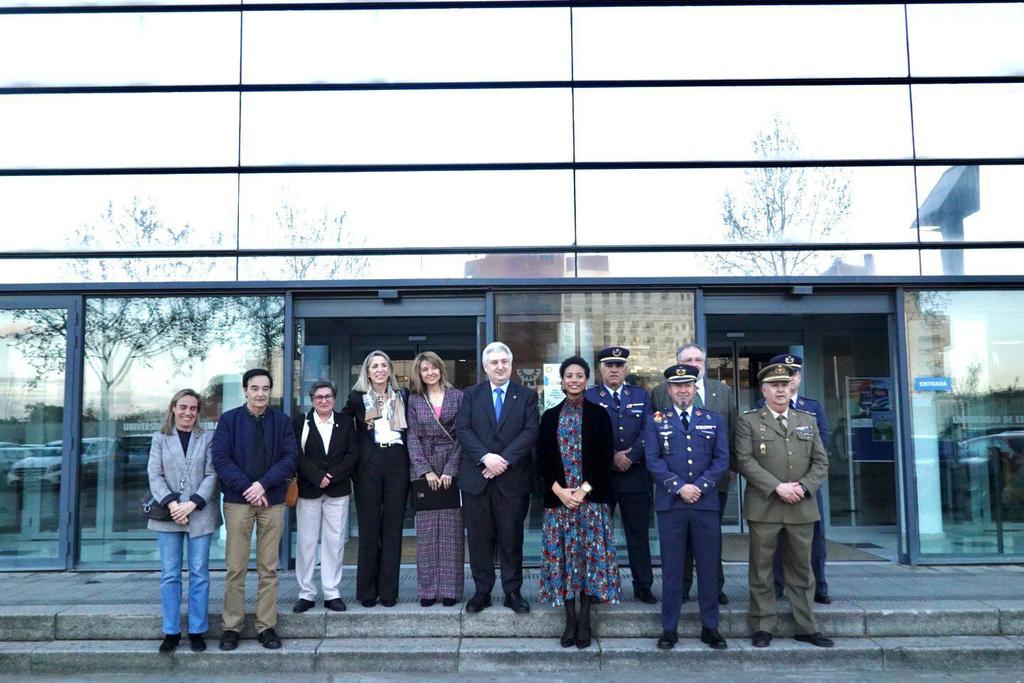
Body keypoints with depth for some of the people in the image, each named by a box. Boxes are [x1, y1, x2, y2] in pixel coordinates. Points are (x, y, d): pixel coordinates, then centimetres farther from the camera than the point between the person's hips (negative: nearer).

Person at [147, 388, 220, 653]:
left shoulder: (207, 438, 5)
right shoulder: (160, 438, 9)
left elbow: (212, 475, -1)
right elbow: (155, 475, 1)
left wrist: (192, 504, -14)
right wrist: (171, 504, -14)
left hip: (200, 514, -1)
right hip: (169, 514, 1)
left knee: (199, 574, 2)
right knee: (169, 575, 5)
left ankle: (197, 631, 11)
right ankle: (171, 631, 14)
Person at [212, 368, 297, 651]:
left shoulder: (282, 421, 6)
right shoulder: (229, 420, 3)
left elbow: (291, 458, -2)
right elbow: (221, 459, -5)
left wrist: (263, 484, -14)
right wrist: (247, 488, -13)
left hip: (273, 501, 1)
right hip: (238, 501, -1)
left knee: (269, 568, 5)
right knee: (235, 568, 2)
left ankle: (266, 626, 13)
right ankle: (232, 627, 12)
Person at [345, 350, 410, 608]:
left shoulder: (403, 396, 9)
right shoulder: (357, 398, 5)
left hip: (397, 463, 1)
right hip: (369, 464, -1)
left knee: (393, 528, 3)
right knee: (369, 529, 2)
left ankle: (389, 590, 10)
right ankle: (367, 591, 11)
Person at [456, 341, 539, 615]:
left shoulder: (527, 395, 6)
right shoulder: (472, 395, 8)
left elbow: (531, 431, -5)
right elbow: (462, 429, -2)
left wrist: (505, 460, -15)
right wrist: (486, 457, -16)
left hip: (512, 478, -1)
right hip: (476, 477, 1)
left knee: (512, 538, 6)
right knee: (480, 538, 6)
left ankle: (513, 592, 17)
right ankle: (482, 591, 17)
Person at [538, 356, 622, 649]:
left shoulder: (599, 415, 3)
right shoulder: (550, 417, 9)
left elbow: (606, 457, -2)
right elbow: (543, 459, 5)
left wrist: (584, 489, -12)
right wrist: (559, 490, -9)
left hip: (592, 497, -2)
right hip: (558, 497, 2)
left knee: (590, 554, -1)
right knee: (562, 555, 2)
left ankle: (585, 621, 8)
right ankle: (570, 620, 12)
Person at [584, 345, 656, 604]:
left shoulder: (641, 396, 11)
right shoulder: (588, 397, 4)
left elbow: (648, 432, 0)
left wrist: (630, 457, -13)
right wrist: (612, 457, -15)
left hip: (635, 474, 2)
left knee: (639, 533, 7)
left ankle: (643, 586, 16)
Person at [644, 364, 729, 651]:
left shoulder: (715, 420, 10)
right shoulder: (655, 422, 7)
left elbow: (722, 459, 3)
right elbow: (653, 461, -2)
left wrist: (700, 486, -10)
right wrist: (679, 487, -13)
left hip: (706, 503, 1)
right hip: (670, 504, -1)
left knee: (708, 566, 6)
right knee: (671, 568, 4)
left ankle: (710, 628, 18)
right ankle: (669, 629, 12)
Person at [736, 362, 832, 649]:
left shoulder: (807, 421, 14)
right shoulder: (748, 421, 2)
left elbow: (821, 462, 10)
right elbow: (745, 461, -8)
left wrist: (803, 486, -8)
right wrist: (777, 487, -16)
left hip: (801, 507, 3)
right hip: (763, 506, -3)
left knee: (801, 569, 10)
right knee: (761, 569, 3)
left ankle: (806, 627, 20)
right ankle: (763, 627, 12)